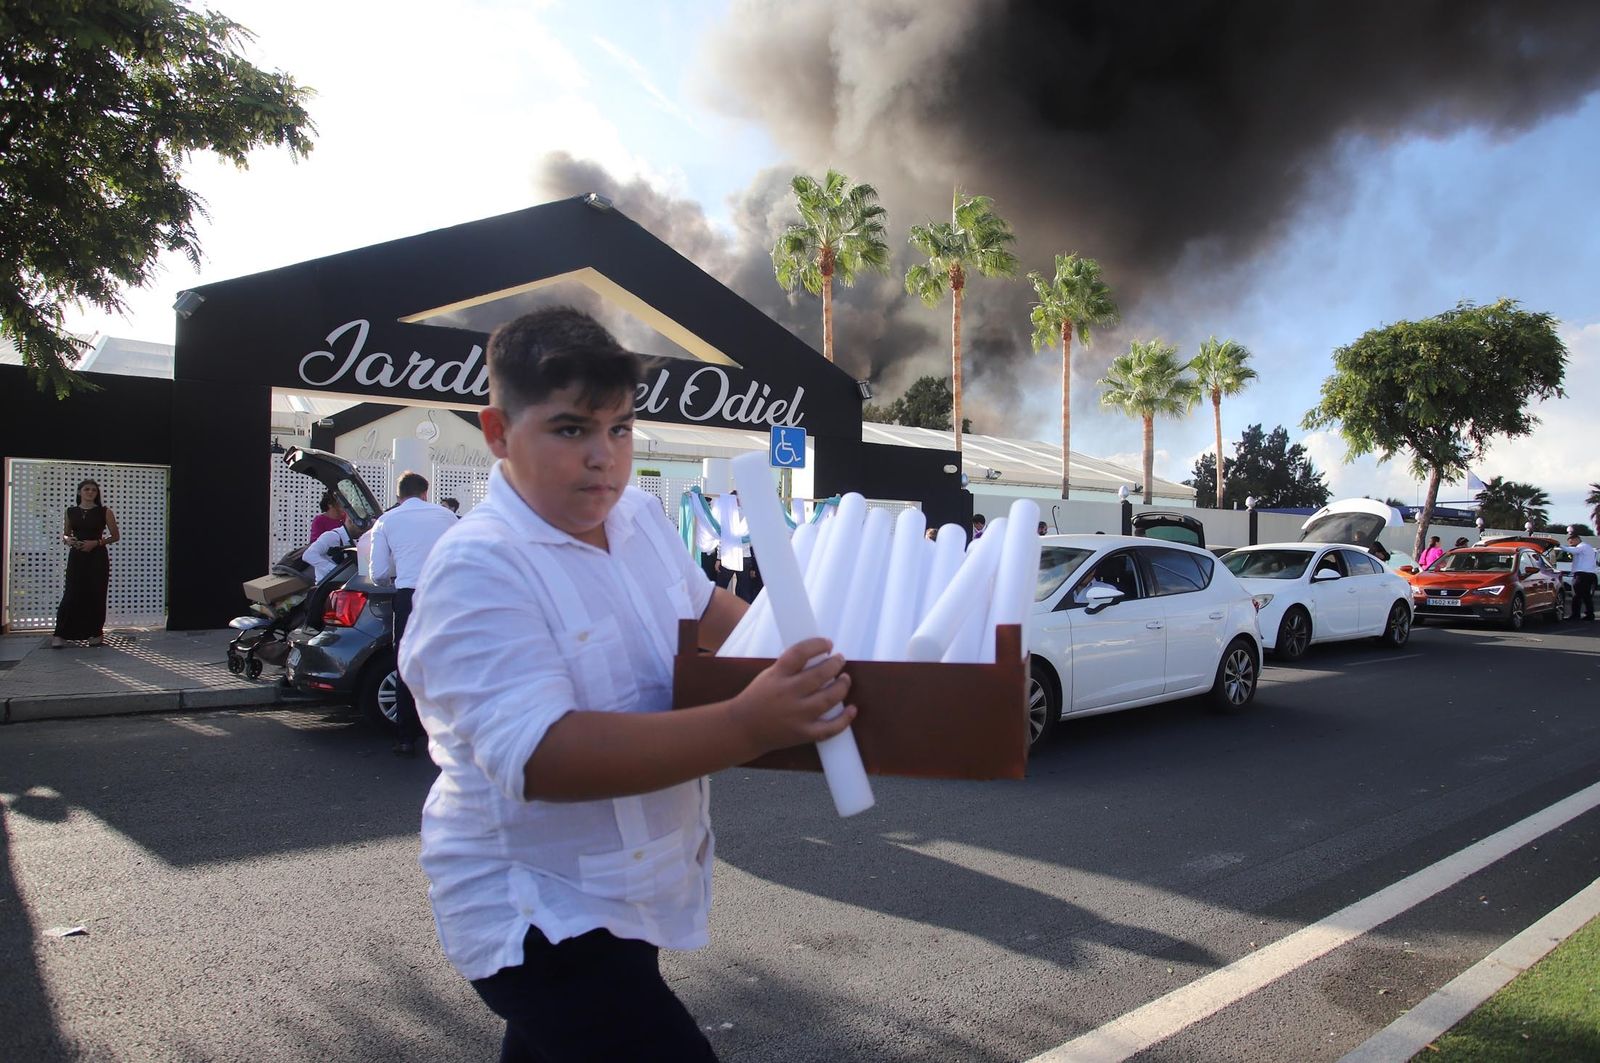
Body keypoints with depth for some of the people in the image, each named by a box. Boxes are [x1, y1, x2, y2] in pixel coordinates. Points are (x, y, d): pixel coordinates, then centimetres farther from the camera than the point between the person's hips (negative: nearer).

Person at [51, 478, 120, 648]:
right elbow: (65, 535, 17)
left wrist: (96, 542, -11)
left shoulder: (104, 512, 2)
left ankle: (96, 634, 10)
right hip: (76, 557, 1)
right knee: (71, 596, -5)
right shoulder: (70, 512, 9)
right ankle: (60, 635, -2)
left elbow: (115, 536, 3)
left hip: (97, 558, -1)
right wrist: (68, 540, -7)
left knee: (96, 596, 0)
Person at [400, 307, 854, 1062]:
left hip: (627, 885, 8)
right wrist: (748, 726, -41)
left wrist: (784, 653, 2)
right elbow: (538, 756, -34)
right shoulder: (478, 570, -24)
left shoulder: (640, 516, 0)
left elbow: (701, 605, 19)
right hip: (539, 915, -8)